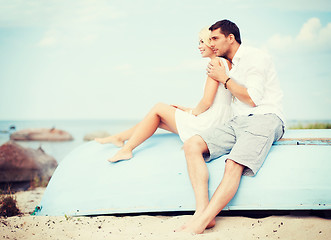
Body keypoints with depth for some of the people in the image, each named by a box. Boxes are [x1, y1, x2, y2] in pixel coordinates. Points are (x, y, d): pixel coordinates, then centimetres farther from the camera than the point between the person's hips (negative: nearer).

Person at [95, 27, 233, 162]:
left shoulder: (216, 63, -15)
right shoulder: (226, 63, 15)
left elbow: (207, 101, -21)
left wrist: (193, 111, -1)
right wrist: (189, 109, 14)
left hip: (209, 125, -9)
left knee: (159, 108, 6)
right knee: (158, 119, 14)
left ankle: (127, 149, 11)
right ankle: (120, 137, 26)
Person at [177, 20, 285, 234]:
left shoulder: (255, 57, -2)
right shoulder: (230, 65, 24)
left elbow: (252, 99, -11)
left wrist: (224, 79, -1)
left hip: (264, 119, -8)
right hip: (238, 121, 8)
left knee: (234, 165, -32)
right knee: (192, 145, -15)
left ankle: (200, 223, -37)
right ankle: (202, 210, -27)